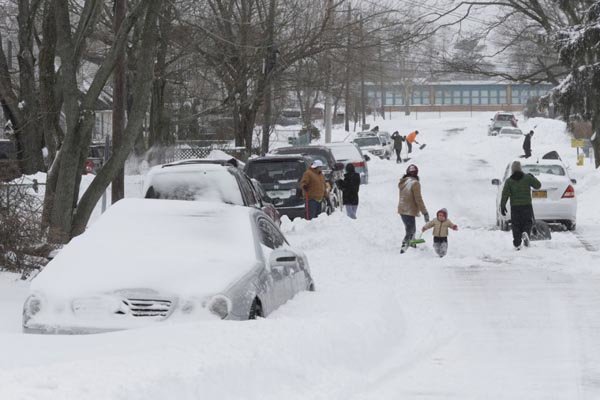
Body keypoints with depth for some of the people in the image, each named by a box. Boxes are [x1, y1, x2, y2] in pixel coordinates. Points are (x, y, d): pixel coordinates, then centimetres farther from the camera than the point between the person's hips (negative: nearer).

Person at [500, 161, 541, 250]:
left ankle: (517, 244, 1)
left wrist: (502, 206, -4)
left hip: (514, 206, 1)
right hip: (527, 205, -1)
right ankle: (525, 233, -21)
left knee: (516, 225, 7)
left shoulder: (509, 181, 0)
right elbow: (538, 185, 7)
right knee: (528, 222, 10)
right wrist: (533, 178, 24)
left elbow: (505, 194, -6)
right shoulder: (527, 178, -1)